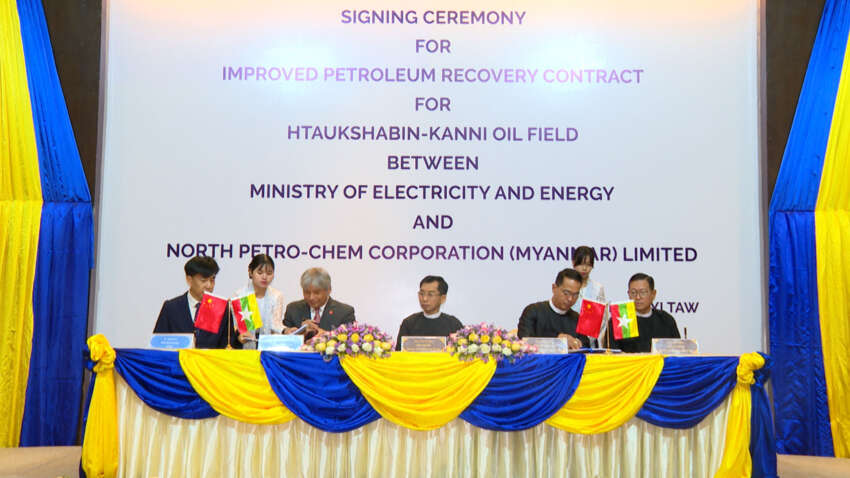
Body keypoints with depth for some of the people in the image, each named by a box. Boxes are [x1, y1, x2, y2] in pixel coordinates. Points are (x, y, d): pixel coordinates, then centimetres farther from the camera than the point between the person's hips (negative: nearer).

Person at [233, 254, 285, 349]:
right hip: (244, 346, -1)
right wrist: (239, 334, -32)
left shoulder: (277, 296, 7)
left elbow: (275, 323, -4)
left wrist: (286, 330, -27)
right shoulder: (240, 294, 0)